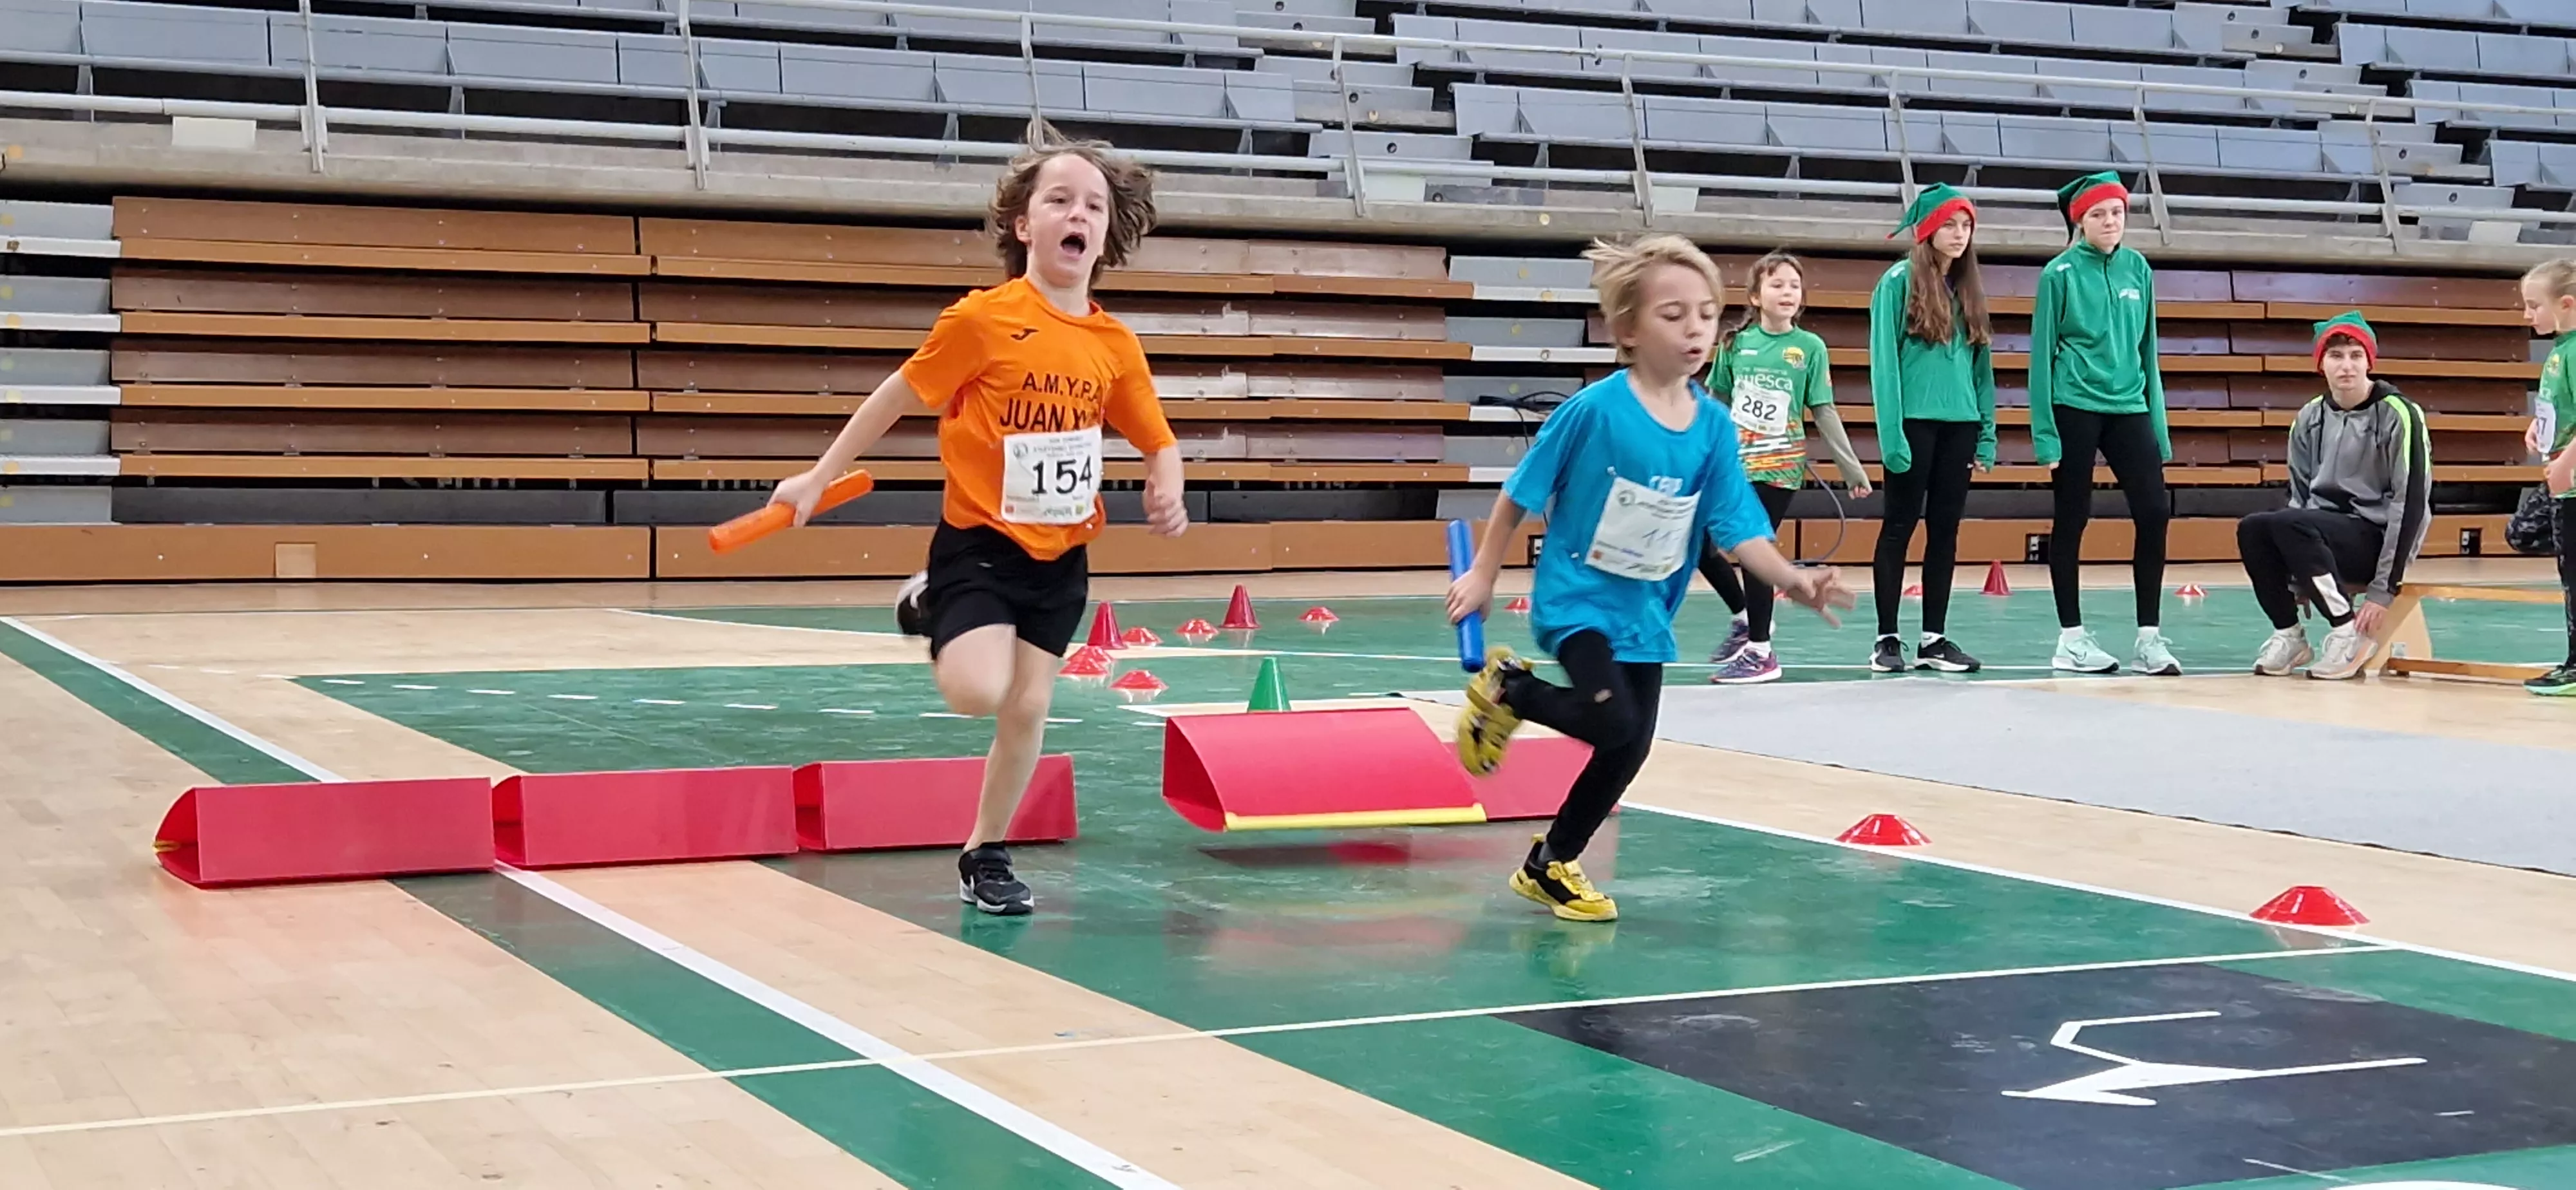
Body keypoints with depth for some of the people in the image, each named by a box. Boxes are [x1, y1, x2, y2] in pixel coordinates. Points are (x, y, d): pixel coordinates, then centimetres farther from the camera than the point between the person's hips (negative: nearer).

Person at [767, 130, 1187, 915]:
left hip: (1061, 555, 4)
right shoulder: (983, 320, -14)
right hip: (980, 541, -4)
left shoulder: (1115, 344, -2)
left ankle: (986, 858, 25)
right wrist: (818, 479, 0)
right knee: (979, 691, -22)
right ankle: (930, 606, 12)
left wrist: (1167, 493, -14)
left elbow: (1159, 442, 9)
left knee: (1029, 707, 6)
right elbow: (897, 396, -4)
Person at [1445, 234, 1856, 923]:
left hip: (1645, 611, 6)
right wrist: (1483, 575, -3)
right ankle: (1506, 689, 6)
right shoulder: (1594, 410, -19)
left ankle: (1550, 865, 31)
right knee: (1612, 720, -24)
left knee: (1628, 751, 10)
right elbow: (1519, 493, -9)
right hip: (1576, 596, -6)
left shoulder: (1712, 425, -6)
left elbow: (1737, 529, -7)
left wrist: (1794, 581, -23)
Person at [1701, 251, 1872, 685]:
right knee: (1699, 544, 3)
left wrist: (1852, 469, -2)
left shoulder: (1810, 347, -3)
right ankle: (1745, 617, 26)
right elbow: (1716, 404, 12)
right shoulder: (1736, 342, 3)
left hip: (1778, 465, -4)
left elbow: (1825, 413, 0)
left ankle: (1760, 651, 6)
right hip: (1732, 460, 4)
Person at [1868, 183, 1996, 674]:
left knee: (1945, 530, 7)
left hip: (1960, 424, 6)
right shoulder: (1900, 282, -5)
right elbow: (1884, 361, -10)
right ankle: (1887, 638, 6)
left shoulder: (1969, 289, 13)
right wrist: (1892, 432, -16)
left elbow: (1981, 364, 13)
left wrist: (1987, 432, 8)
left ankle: (1935, 638, 13)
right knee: (1900, 527, 1)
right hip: (1915, 421, -6)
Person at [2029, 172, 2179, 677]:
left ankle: (2149, 636, 4)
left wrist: (2158, 423, 10)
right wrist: (2045, 434, -8)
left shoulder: (2138, 269, 7)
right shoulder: (2061, 272, -5)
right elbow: (2043, 352, -4)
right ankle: (2072, 638, 11)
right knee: (2072, 520, 3)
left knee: (2154, 511, -4)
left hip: (2129, 407, 4)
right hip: (2075, 408, -4)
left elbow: (2146, 346, 13)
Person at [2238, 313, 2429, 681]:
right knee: (2252, 530, -23)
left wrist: (2384, 590, -18)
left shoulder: (2398, 415, -10)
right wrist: (2297, 581, 3)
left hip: (2378, 538, -6)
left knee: (2289, 524, -31)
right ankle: (2288, 635, -7)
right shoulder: (2310, 418, 8)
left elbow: (2411, 502, -13)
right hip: (2324, 532, 6)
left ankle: (2351, 634, -19)